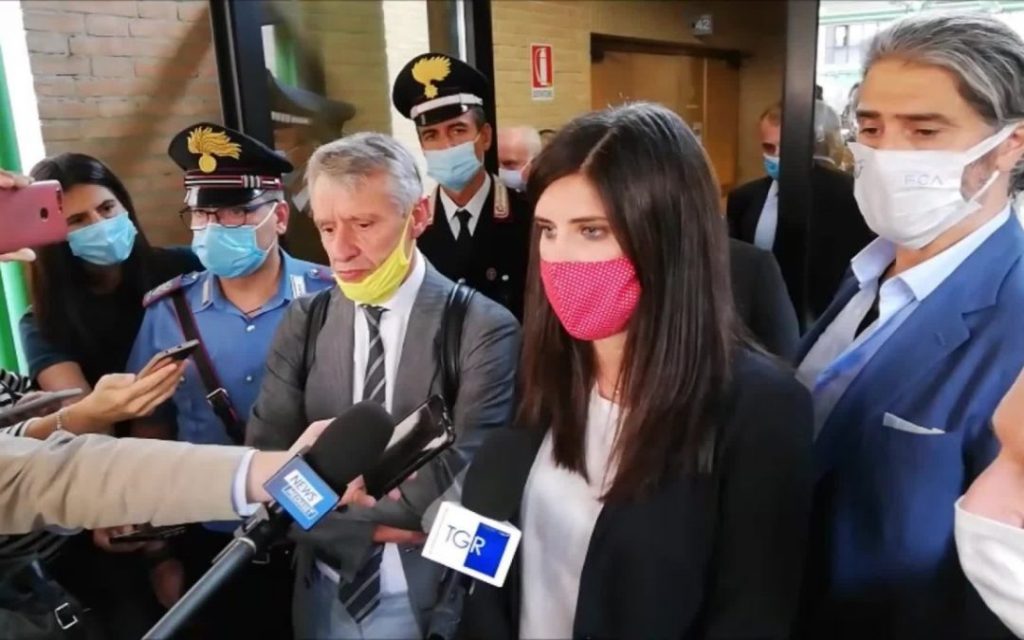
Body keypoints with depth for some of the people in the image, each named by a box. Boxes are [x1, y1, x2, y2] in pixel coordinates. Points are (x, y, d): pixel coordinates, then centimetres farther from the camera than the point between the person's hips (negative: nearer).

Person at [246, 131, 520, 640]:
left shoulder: (483, 329, -15)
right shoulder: (303, 323, -3)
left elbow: (463, 480, -22)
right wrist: (372, 525, -18)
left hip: (431, 597, -3)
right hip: (323, 593, 4)